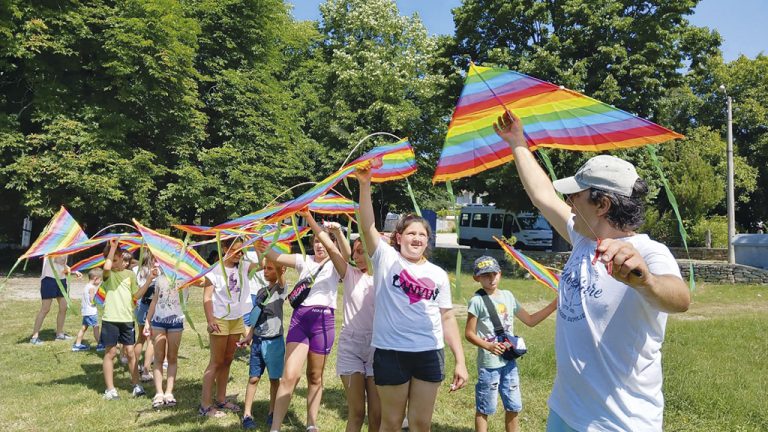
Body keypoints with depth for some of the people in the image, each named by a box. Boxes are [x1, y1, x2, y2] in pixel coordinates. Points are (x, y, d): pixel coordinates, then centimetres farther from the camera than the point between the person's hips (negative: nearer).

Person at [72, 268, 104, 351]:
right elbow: (92, 301, -20)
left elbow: (82, 300, 18)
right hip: (91, 312, -10)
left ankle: (77, 344, 17)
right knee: (96, 327, -3)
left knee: (84, 327, 14)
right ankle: (99, 345, 1)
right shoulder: (92, 287, -16)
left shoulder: (86, 286, 13)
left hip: (85, 311, 10)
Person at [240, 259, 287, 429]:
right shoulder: (261, 291, 10)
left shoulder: (280, 288, -7)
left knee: (274, 379, 7)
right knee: (253, 378, 6)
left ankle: (272, 412, 20)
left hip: (274, 341, -4)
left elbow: (282, 273, -29)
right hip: (258, 340, 5)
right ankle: (247, 413, 13)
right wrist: (249, 335, 13)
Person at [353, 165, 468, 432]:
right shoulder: (386, 258, 1)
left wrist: (460, 361, 5)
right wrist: (365, 184, -22)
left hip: (429, 354, 3)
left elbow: (447, 318, 10)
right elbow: (367, 227, -12)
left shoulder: (438, 274, 9)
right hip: (390, 352, -3)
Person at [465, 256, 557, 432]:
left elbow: (530, 320, 10)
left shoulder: (508, 296, 5)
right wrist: (487, 346, -26)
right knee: (484, 409, 7)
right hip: (489, 364, -5)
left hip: (510, 361, 6)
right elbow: (469, 333, -10)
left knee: (513, 407, 15)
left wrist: (554, 305, 2)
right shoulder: (477, 301, -11)